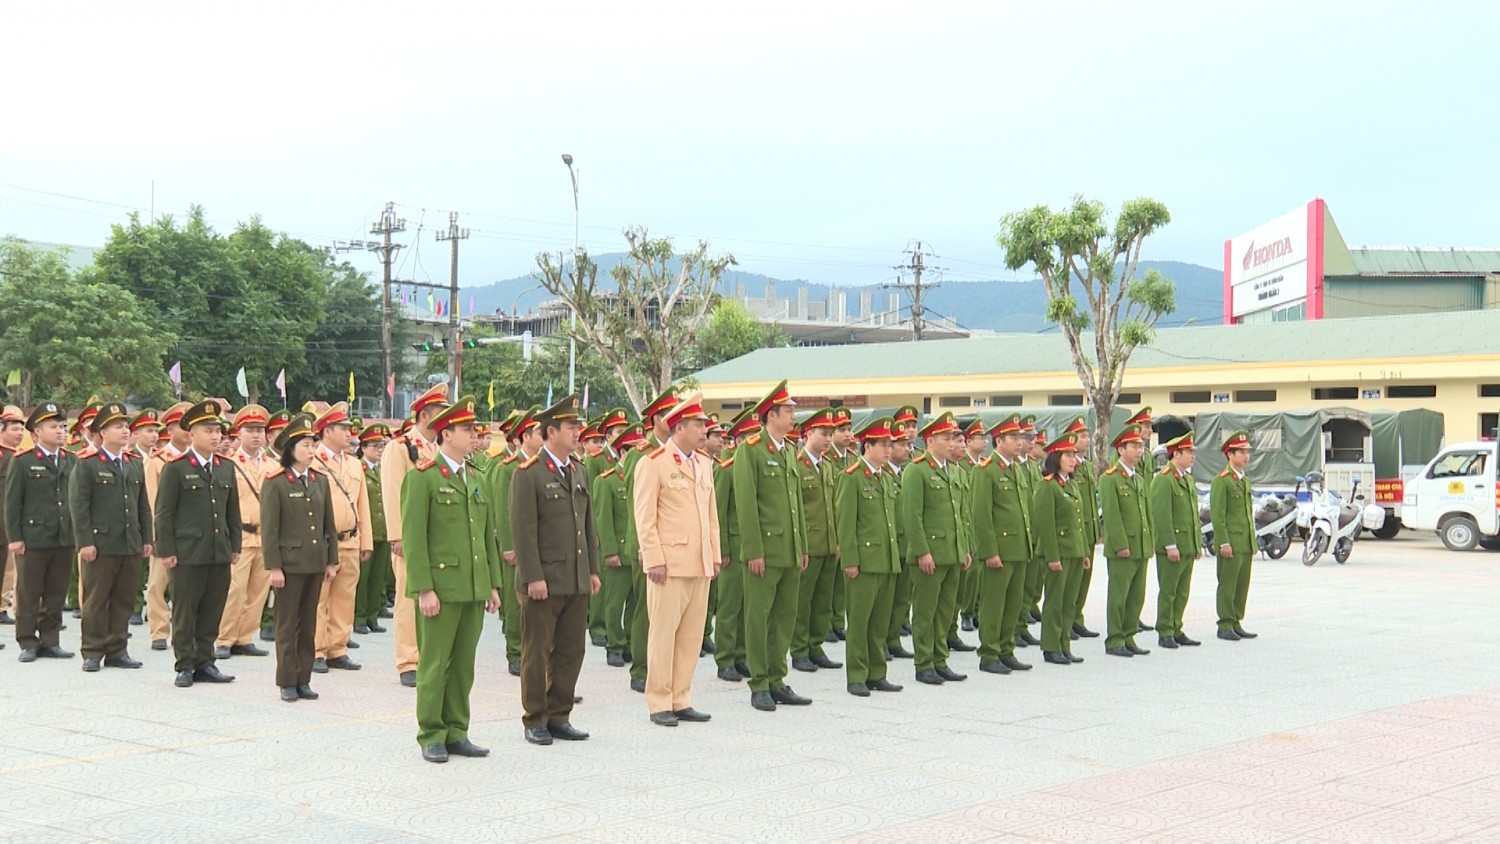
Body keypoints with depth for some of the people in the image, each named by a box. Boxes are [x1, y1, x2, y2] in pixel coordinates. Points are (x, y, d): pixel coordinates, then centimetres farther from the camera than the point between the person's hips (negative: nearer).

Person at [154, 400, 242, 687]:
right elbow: (164, 513, -5)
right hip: (188, 553, -5)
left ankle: (205, 663, 18)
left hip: (220, 555, 5)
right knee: (185, 613, 2)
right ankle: (185, 666, 10)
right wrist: (166, 551, -9)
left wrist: (235, 546, 13)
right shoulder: (176, 469, -4)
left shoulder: (226, 468, 12)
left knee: (212, 613, 8)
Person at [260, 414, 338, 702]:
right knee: (287, 625, 2)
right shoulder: (275, 484, -7)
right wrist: (273, 567, -13)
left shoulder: (320, 482, 9)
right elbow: (269, 529, -9)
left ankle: (304, 679, 17)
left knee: (309, 625, 10)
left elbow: (329, 525, 13)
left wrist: (331, 561, 9)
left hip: (315, 564, 5)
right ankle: (287, 682, 9)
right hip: (289, 564, -5)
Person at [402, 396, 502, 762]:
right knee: (435, 664, -1)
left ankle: (456, 732, 17)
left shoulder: (474, 479, 16)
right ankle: (431, 737, 8)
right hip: (440, 587, -7)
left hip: (473, 589, 7)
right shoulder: (422, 477, -6)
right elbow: (413, 537, -11)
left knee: (464, 664, 10)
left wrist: (493, 584, 13)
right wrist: (423, 589, -16)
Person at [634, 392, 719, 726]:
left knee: (692, 635, 8)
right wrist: (654, 560, -14)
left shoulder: (704, 464, 16)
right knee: (663, 634, -2)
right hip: (670, 564, -7)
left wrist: (715, 556, 14)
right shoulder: (652, 464, -5)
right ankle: (659, 704, 5)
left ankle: (681, 700, 16)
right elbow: (645, 518, -9)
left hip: (700, 565, 7)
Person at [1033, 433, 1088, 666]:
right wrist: (1052, 556, -18)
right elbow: (1044, 523, -15)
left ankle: (1065, 647, 16)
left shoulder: (1070, 485, 16)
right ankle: (1051, 648, 4)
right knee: (1055, 601, -2)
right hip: (1059, 551, -8)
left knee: (1070, 602, 10)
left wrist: (1085, 552, 16)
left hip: (1076, 552, 8)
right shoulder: (1047, 485, -11)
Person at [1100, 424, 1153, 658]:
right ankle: (1114, 641, 3)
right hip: (1122, 549, -8)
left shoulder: (1140, 478, 16)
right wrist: (1121, 545, -17)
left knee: (1137, 596, 9)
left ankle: (1129, 638, 17)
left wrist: (1149, 542, 12)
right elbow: (1111, 515, -14)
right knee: (1118, 596, -3)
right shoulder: (1109, 479, -8)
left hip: (1142, 548, 8)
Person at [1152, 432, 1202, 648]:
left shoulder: (1188, 479, 16)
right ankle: (1165, 633, 4)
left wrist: (1198, 543, 16)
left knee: (1183, 592, 11)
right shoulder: (1163, 480, -12)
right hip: (1172, 547, -8)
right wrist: (1170, 545, -20)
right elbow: (1161, 515, -17)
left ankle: (1176, 630, 17)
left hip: (1189, 547, 8)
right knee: (1168, 592, -2)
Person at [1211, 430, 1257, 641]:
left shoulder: (1245, 480, 18)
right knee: (1227, 586, -5)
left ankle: (1236, 623, 15)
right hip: (1230, 544, -8)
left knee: (1243, 586, 9)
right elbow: (1217, 514, -14)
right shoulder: (1221, 481, -9)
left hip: (1246, 544, 8)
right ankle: (1225, 626, -2)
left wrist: (1253, 542, 18)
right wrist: (1224, 543, -18)